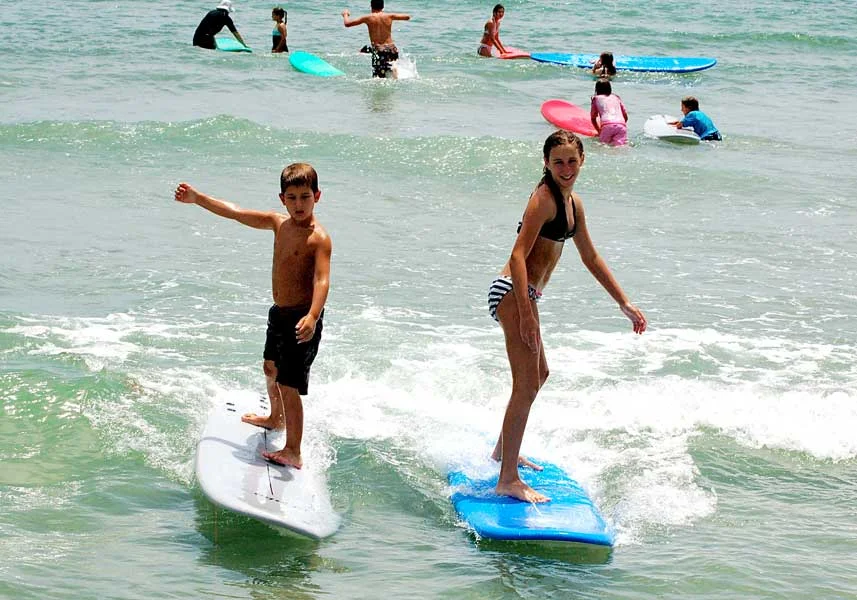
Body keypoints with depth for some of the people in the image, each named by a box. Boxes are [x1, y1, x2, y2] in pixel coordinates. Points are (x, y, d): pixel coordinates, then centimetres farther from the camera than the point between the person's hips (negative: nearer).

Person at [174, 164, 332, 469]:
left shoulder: (319, 238, -20)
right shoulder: (279, 223, 4)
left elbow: (322, 280, -31)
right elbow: (236, 213, 10)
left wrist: (312, 316, -46)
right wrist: (198, 198, 10)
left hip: (301, 319, -9)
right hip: (279, 312, 9)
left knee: (288, 384, -11)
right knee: (271, 367, 30)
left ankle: (293, 451, -5)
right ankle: (277, 418, 55)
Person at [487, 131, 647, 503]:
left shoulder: (573, 203, 13)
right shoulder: (544, 198, -16)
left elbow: (591, 258, 23)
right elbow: (518, 254, -23)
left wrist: (624, 304, 24)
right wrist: (526, 312, -30)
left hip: (524, 294, 10)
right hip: (513, 292, -10)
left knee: (538, 374, 27)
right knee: (527, 385, -13)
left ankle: (504, 451, 44)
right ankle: (508, 480, -11)